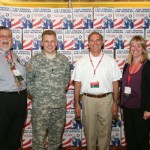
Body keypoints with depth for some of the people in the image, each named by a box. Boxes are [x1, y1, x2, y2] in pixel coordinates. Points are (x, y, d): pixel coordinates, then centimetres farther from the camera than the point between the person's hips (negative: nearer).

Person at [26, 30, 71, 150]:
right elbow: (28, 80, 2)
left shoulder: (64, 60, 4)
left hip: (60, 105, 3)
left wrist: (60, 91, 7)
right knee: (38, 136, 3)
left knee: (57, 135, 15)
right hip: (40, 106, -2)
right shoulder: (34, 61, -3)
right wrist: (36, 94, -2)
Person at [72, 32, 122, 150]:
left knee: (105, 131, 10)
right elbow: (77, 84, 3)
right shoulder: (81, 62, 2)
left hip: (106, 99, 0)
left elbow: (115, 83, 3)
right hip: (88, 99, 0)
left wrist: (115, 102, 1)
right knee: (90, 131, 12)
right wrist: (76, 104, 2)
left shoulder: (110, 61, 2)